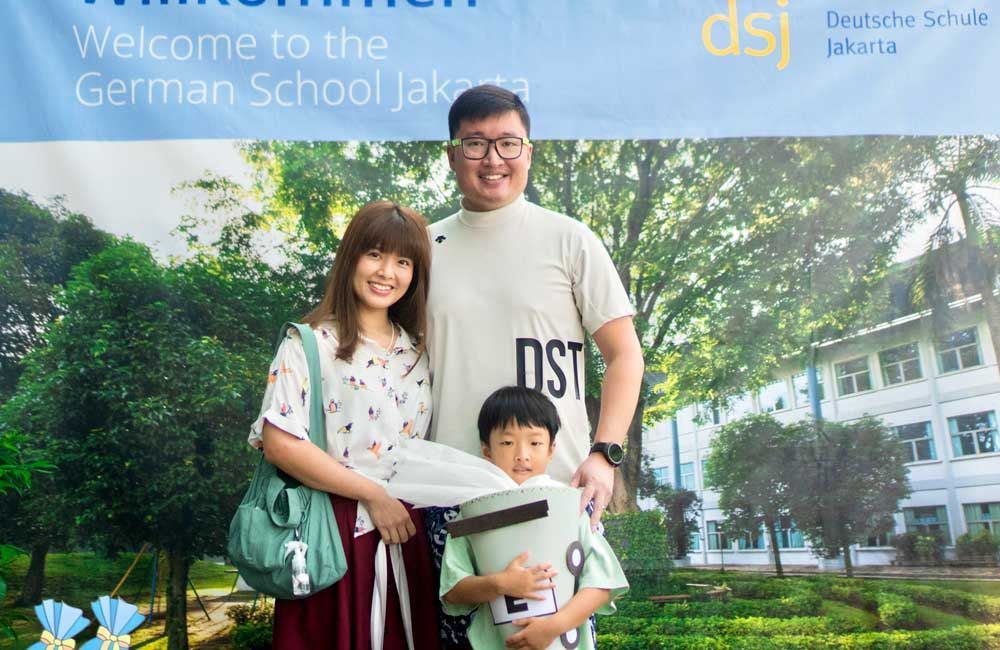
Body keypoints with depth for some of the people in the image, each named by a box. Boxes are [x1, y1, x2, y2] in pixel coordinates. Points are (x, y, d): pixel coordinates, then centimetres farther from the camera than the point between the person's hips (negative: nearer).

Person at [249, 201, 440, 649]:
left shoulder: (418, 352, 10)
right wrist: (373, 494, -14)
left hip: (405, 532, 5)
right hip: (334, 534, -5)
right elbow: (279, 444, -15)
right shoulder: (310, 344, -6)